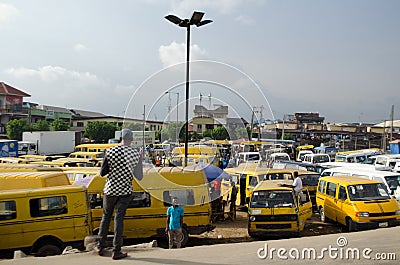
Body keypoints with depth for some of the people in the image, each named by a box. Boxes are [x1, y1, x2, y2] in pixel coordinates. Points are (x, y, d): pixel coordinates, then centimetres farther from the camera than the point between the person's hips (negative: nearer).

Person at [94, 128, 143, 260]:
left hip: (110, 189, 1)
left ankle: (100, 247, 27)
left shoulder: (110, 151, -7)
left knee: (106, 216, 17)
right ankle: (116, 251, 8)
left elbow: (102, 173, -6)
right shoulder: (136, 154, -7)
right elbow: (138, 175, -4)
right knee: (119, 219, 5)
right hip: (125, 191, -1)